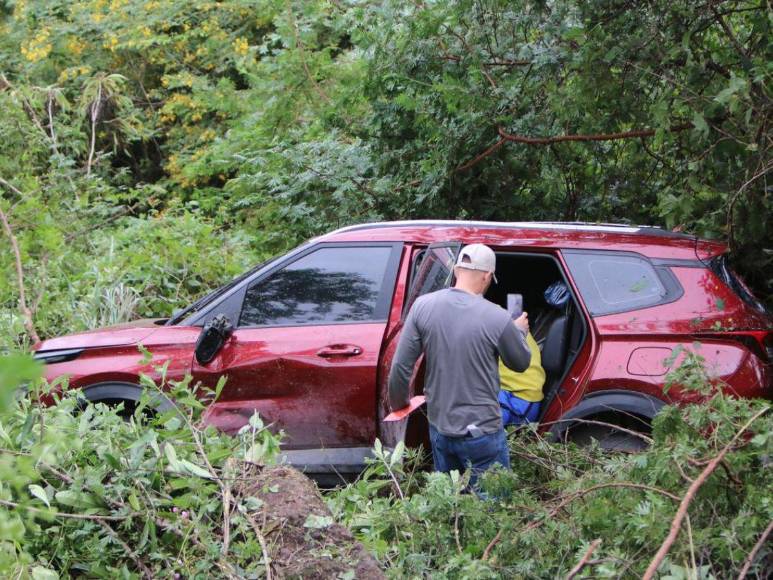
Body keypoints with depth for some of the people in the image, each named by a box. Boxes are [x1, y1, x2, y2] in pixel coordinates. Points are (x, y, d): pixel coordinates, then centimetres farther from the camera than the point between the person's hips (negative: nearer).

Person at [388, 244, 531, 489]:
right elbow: (520, 363, 2)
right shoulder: (497, 318, -16)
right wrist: (519, 332, 22)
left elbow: (401, 365, -4)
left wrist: (399, 403, 14)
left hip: (439, 430, 5)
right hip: (482, 431, -4)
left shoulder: (423, 306, -7)